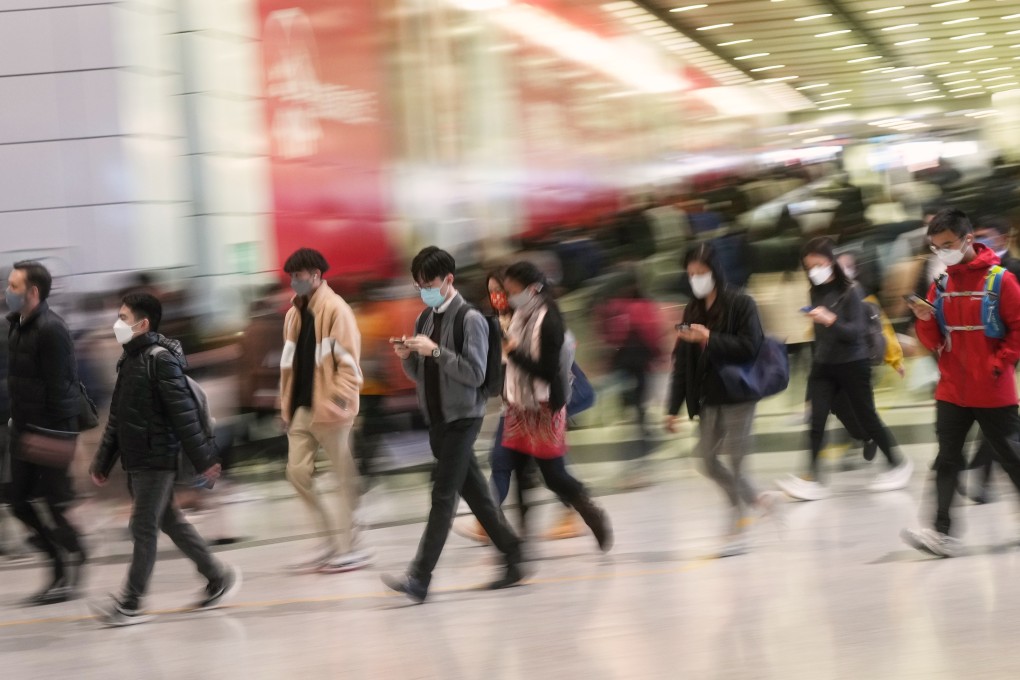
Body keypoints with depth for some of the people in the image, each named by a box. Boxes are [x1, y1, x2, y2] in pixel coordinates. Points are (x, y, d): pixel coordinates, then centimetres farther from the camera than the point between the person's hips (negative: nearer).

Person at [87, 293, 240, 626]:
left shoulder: (161, 359, -15)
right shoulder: (129, 360, 12)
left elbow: (184, 413, -17)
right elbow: (118, 417, 18)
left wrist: (204, 458, -18)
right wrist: (103, 461, 20)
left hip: (157, 460, -9)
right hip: (136, 460, 9)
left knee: (143, 529, -5)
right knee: (170, 522, 14)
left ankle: (130, 604, -3)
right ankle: (218, 576, 25)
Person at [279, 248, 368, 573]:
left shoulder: (335, 309, -11)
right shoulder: (295, 313, 14)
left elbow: (349, 360, -16)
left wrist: (339, 400, -22)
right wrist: (287, 403, 14)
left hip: (328, 410, -8)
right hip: (301, 409, 8)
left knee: (344, 477, 1)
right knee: (297, 472, 4)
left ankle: (347, 547, 7)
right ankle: (333, 539, 14)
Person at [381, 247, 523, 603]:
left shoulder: (470, 319, -11)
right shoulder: (426, 319, 12)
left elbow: (476, 373, -17)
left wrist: (435, 350, -22)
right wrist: (407, 357, -4)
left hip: (462, 419, -8)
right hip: (438, 419, 8)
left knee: (443, 496, -10)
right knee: (475, 494, 11)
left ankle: (419, 579, -15)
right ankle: (513, 561, 19)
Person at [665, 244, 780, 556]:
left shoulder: (741, 304, -7)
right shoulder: (692, 311, 10)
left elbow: (750, 346, -15)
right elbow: (682, 363, 9)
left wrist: (709, 339, -22)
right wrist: (674, 407, 6)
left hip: (738, 393, -6)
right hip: (708, 398, 6)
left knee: (734, 461, -6)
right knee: (709, 461, 4)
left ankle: (738, 528, 3)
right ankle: (757, 498, 24)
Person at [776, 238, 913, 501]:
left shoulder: (850, 292, -13)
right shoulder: (816, 293, 5)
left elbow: (857, 331, -19)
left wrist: (830, 320, -34)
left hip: (853, 365, -5)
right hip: (823, 366, 5)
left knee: (866, 418, 6)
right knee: (817, 419, -9)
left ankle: (898, 464, 26)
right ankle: (811, 478, -13)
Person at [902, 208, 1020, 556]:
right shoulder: (940, 285, 6)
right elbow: (935, 342, 9)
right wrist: (926, 321, -10)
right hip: (952, 391, 5)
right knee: (947, 460, -1)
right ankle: (943, 532, -3)